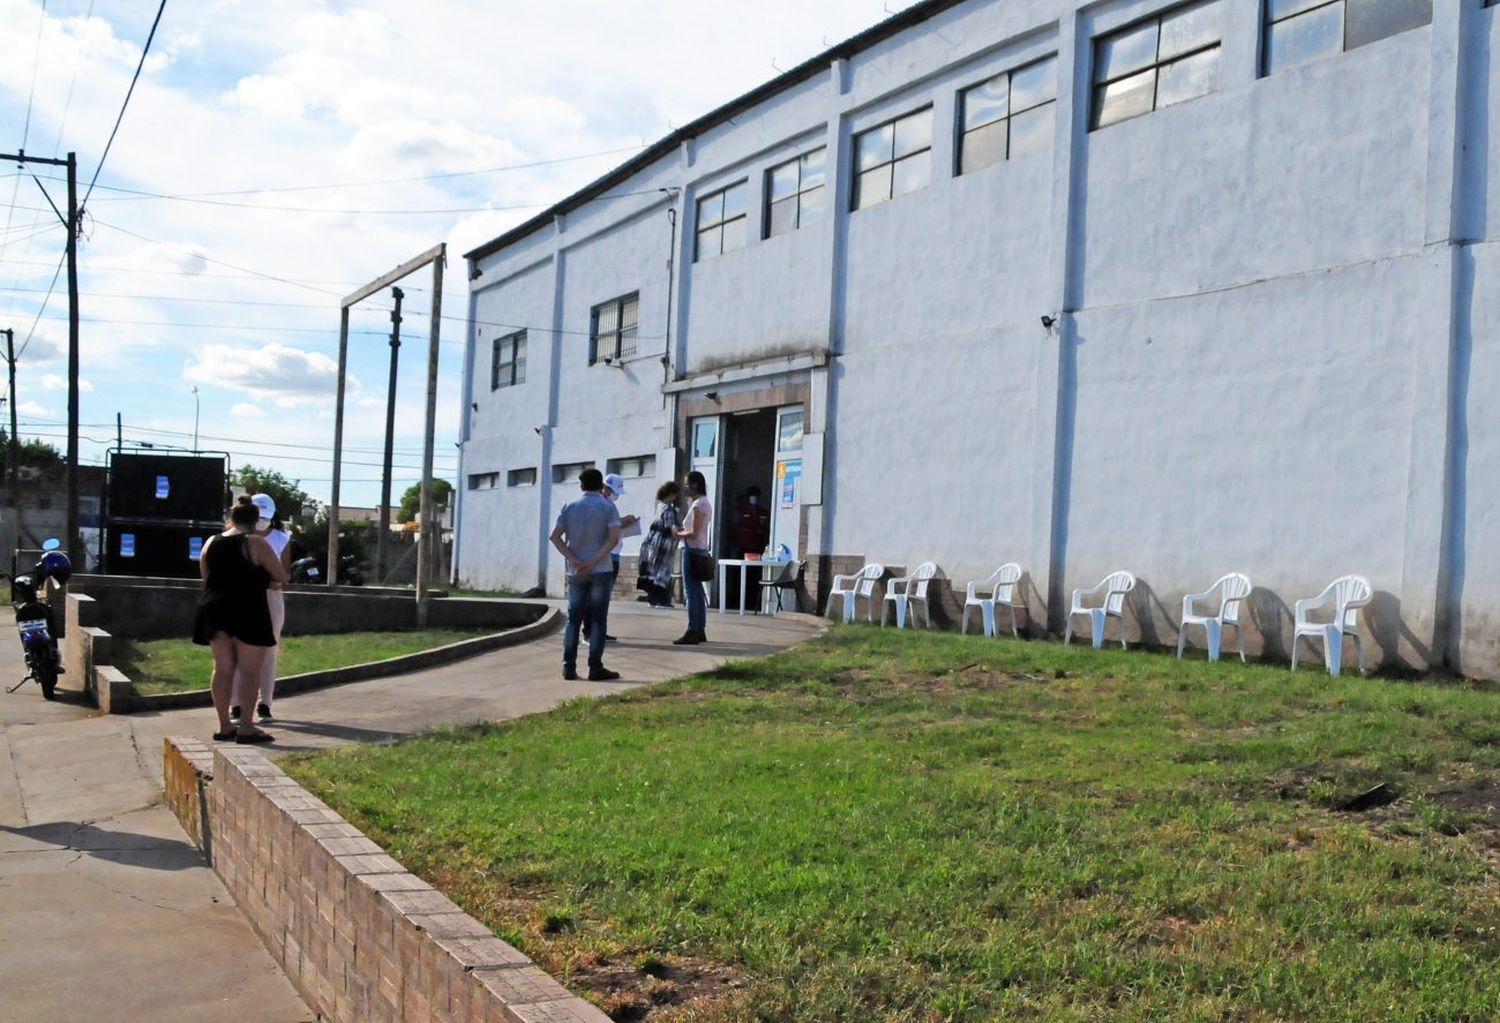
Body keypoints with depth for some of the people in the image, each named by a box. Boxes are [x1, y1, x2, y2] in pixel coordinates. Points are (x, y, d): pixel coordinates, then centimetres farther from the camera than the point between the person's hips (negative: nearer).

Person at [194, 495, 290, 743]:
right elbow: (282, 577, -3)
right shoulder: (256, 543, -7)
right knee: (248, 670, -3)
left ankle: (224, 725, 13)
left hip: (215, 611, 6)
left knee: (222, 669, 10)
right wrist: (261, 574, 17)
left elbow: (206, 577, 18)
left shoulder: (211, 543, 9)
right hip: (248, 612, -6)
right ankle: (245, 727, -7)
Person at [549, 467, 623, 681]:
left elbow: (555, 536, -2)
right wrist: (593, 563, -17)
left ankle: (569, 667, 4)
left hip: (575, 572, 3)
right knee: (597, 619, 0)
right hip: (600, 571, -3)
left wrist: (573, 560, -8)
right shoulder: (608, 507, -2)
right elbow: (614, 538, -16)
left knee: (573, 618, 8)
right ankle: (595, 668, -1)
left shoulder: (570, 507, 6)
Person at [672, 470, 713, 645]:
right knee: (697, 591, 13)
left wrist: (678, 534, -5)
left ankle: (692, 632, -8)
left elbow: (694, 533, -19)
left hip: (692, 550, -10)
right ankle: (700, 631, 18)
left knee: (691, 592, -8)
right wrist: (682, 530, 9)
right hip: (701, 549, 10)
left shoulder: (698, 505, -15)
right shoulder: (706, 503, 15)